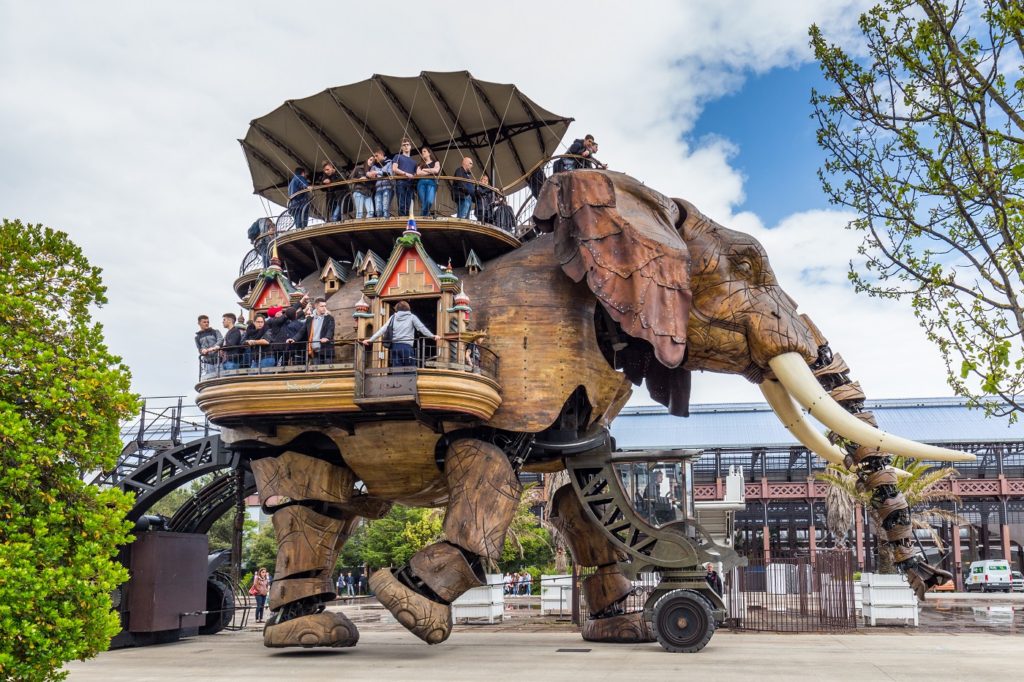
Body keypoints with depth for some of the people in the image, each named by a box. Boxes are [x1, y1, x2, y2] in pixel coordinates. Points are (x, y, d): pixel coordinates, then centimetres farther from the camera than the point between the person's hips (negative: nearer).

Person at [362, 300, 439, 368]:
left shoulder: (393, 318, 13)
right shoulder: (411, 317, 7)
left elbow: (382, 330, 10)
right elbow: (422, 328, 2)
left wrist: (370, 340, 12)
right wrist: (433, 336, 7)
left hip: (395, 346, 3)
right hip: (407, 346, -3)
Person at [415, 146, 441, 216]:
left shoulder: (436, 162, 19)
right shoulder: (421, 164, 24)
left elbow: (436, 170, -2)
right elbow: (418, 173, 4)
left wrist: (425, 170, 7)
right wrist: (431, 171, 3)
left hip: (431, 182, -3)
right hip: (421, 183, 3)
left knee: (429, 201, -25)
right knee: (423, 204, -9)